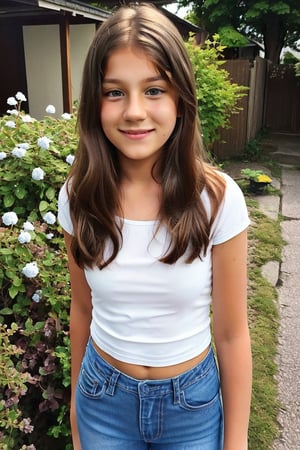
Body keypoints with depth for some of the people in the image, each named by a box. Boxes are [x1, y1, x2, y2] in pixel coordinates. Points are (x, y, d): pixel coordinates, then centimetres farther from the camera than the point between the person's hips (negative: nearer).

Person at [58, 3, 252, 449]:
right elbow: (82, 308, 0)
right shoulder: (78, 197, -14)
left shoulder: (218, 198, -21)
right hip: (103, 397, 2)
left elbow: (232, 334, -12)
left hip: (193, 402, -1)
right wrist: (77, 397, 11)